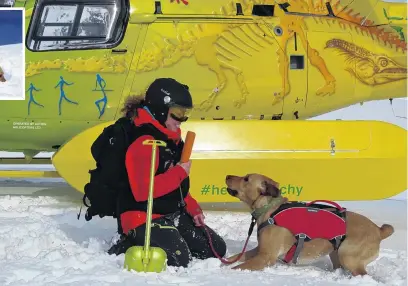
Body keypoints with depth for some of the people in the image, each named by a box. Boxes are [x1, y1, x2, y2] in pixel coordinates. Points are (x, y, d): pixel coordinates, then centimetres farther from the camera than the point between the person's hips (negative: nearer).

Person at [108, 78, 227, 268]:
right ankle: (129, 247, -3)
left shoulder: (172, 139, 11)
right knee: (179, 262, -24)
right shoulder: (144, 143, -22)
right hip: (145, 218, -10)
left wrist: (193, 209, 12)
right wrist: (180, 172, -23)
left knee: (217, 249, 11)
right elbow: (142, 191, -32)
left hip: (174, 214, 10)